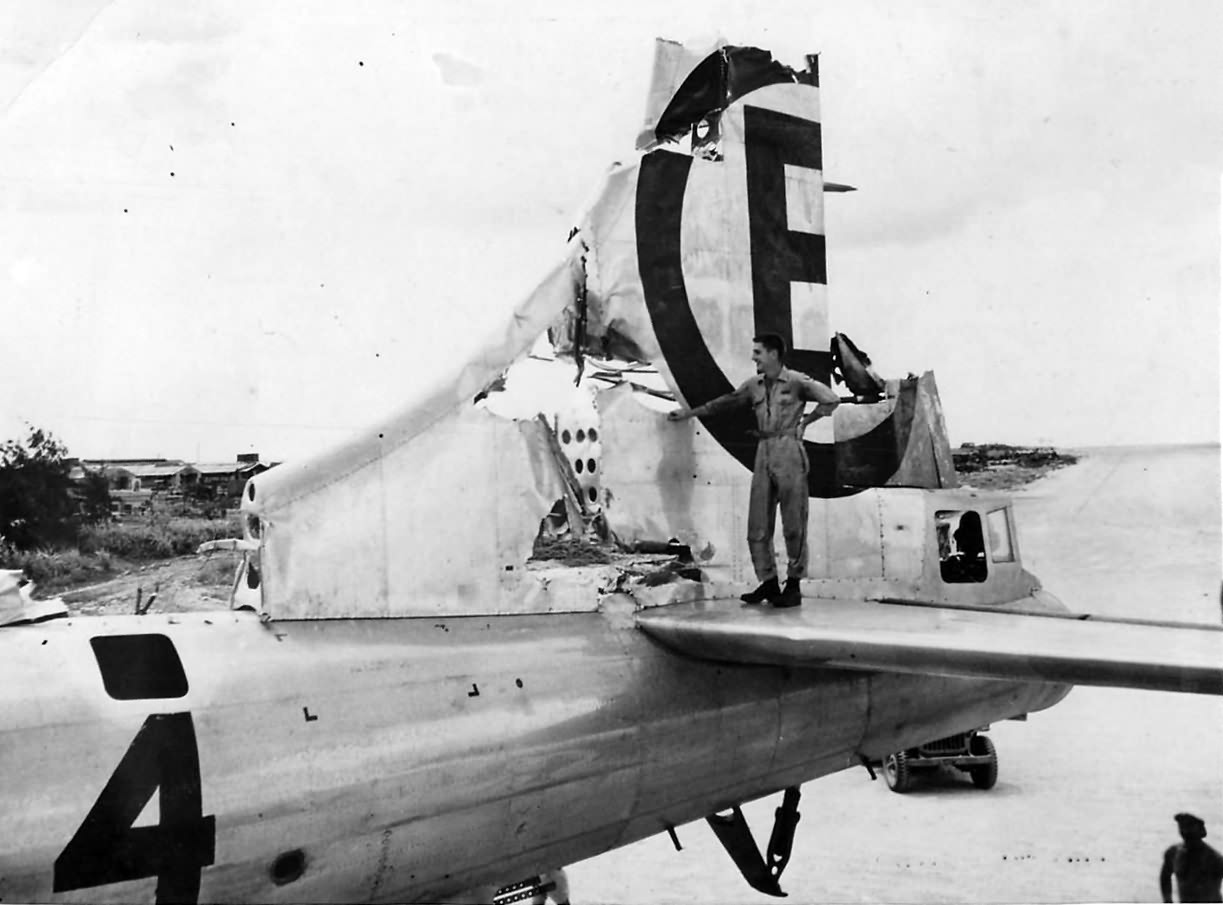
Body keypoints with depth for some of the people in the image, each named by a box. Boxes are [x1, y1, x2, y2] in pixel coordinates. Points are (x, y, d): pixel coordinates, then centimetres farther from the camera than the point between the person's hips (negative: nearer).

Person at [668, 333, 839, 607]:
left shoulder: (797, 382, -2)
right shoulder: (753, 385, 14)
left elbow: (831, 399, -4)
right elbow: (726, 402, 23)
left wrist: (805, 421, -2)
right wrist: (689, 413, 26)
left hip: (788, 451, -6)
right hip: (764, 453, 6)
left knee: (793, 523, -2)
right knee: (758, 524, 3)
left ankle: (793, 585, 5)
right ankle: (768, 582, 12)